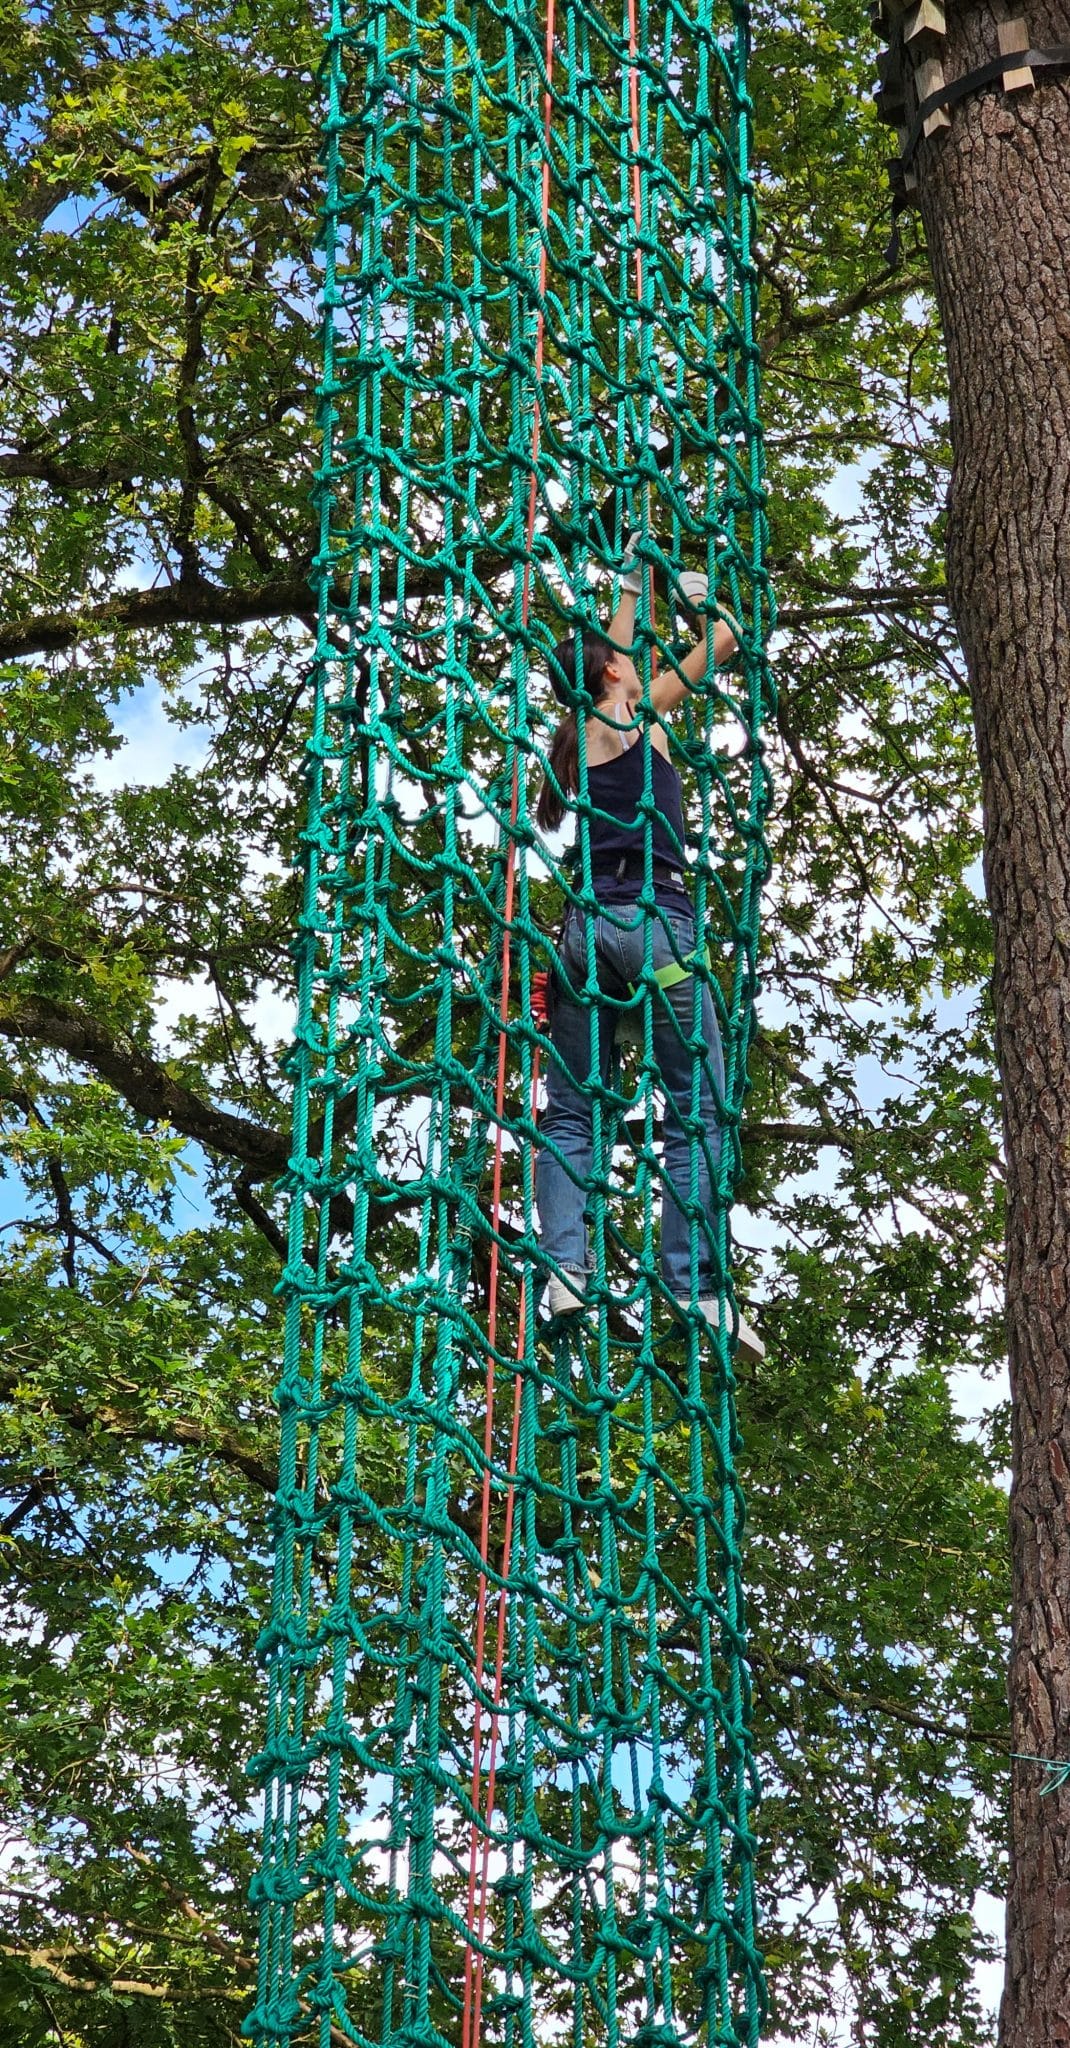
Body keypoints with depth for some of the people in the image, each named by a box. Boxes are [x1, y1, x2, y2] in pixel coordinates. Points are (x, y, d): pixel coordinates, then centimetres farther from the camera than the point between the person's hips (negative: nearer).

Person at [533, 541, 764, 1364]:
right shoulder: (636, 716, 4)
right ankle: (693, 1286, -18)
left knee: (572, 1108, 5)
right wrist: (699, 596, 31)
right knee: (698, 1105, -7)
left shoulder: (575, 735, 20)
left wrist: (631, 585, 52)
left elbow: (609, 652, 39)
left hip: (586, 924, 7)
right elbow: (723, 639, 12)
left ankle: (564, 1267, -13)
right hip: (651, 917, -7)